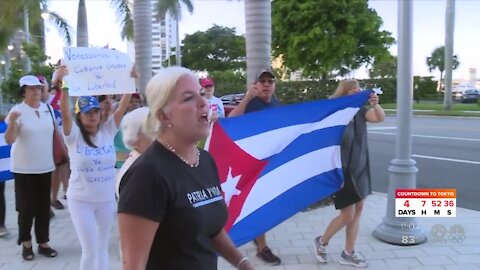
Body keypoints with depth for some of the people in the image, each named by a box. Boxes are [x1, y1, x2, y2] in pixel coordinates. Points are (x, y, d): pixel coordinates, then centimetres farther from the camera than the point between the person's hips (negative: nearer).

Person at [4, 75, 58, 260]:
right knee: (27, 208, 4)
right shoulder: (17, 111, -12)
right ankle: (26, 243, 23)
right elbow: (9, 140, -18)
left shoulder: (47, 108, 3)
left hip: (45, 167, 4)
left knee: (43, 207, 10)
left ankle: (43, 243, 22)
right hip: (24, 169, -4)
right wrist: (12, 123, -35)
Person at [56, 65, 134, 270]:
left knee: (102, 247, 17)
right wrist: (65, 84, -37)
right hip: (81, 200, -3)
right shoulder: (73, 135, -8)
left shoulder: (108, 131, -2)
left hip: (107, 199, 3)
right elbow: (64, 112, -24)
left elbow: (122, 107, -10)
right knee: (90, 250, 0)